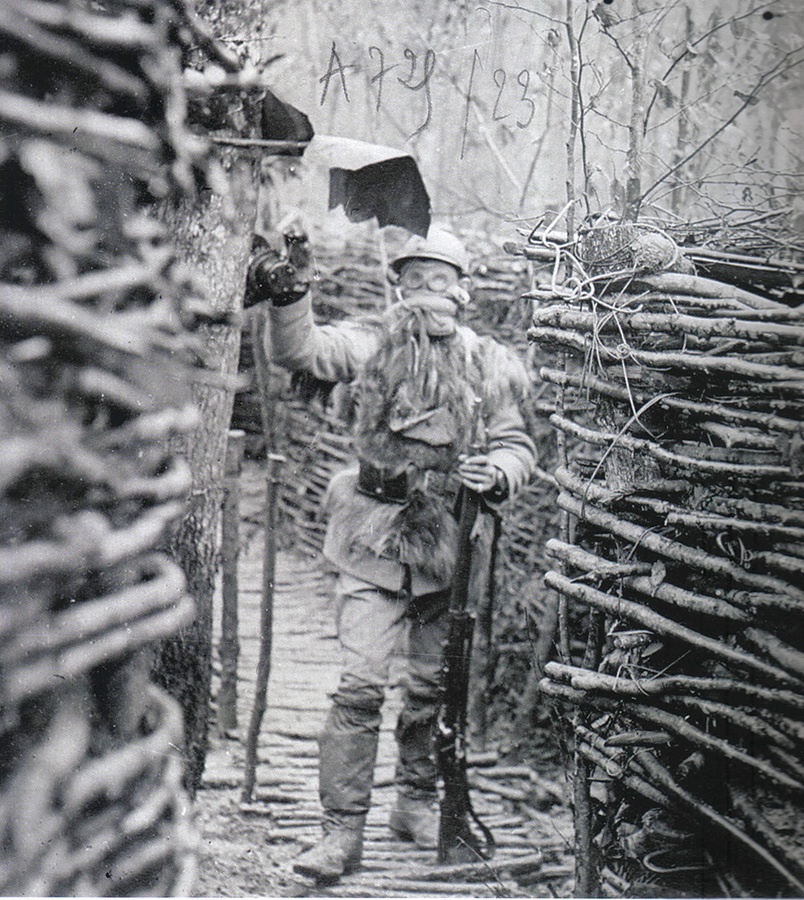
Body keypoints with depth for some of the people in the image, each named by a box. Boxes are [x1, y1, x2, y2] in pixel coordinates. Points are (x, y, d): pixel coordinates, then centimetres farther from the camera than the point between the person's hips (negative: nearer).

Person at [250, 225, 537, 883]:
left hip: (451, 541, 2)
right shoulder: (373, 344, 4)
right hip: (376, 538, -2)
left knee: (435, 684, 12)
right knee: (361, 685, -10)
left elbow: (517, 443, 10)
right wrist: (288, 298, -24)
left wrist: (499, 474, -12)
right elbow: (301, 351, -6)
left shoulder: (493, 365, 6)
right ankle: (343, 831, -5)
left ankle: (417, 803, 32)